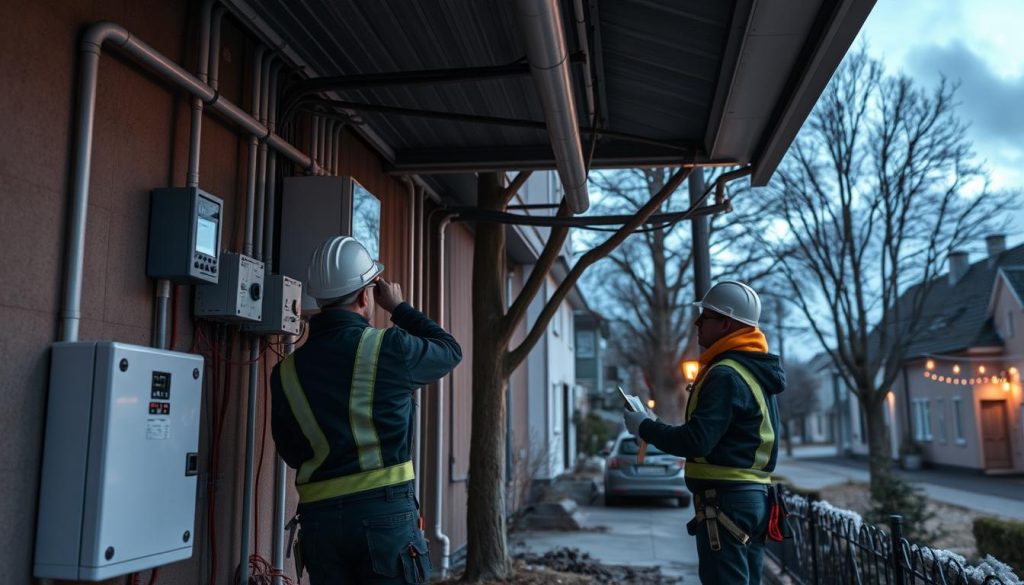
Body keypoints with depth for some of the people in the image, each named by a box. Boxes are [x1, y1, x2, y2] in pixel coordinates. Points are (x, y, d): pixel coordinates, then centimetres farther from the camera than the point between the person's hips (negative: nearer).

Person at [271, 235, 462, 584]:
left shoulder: (287, 371, 4)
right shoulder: (389, 348, -8)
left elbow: (291, 452, 12)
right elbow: (450, 351, 12)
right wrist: (399, 308, 20)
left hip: (318, 516, 4)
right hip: (385, 510, -4)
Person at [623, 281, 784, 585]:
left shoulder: (725, 375, -16)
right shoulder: (756, 371, 15)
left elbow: (696, 441, -23)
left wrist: (645, 428, -10)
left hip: (725, 501, -10)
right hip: (754, 496, 10)